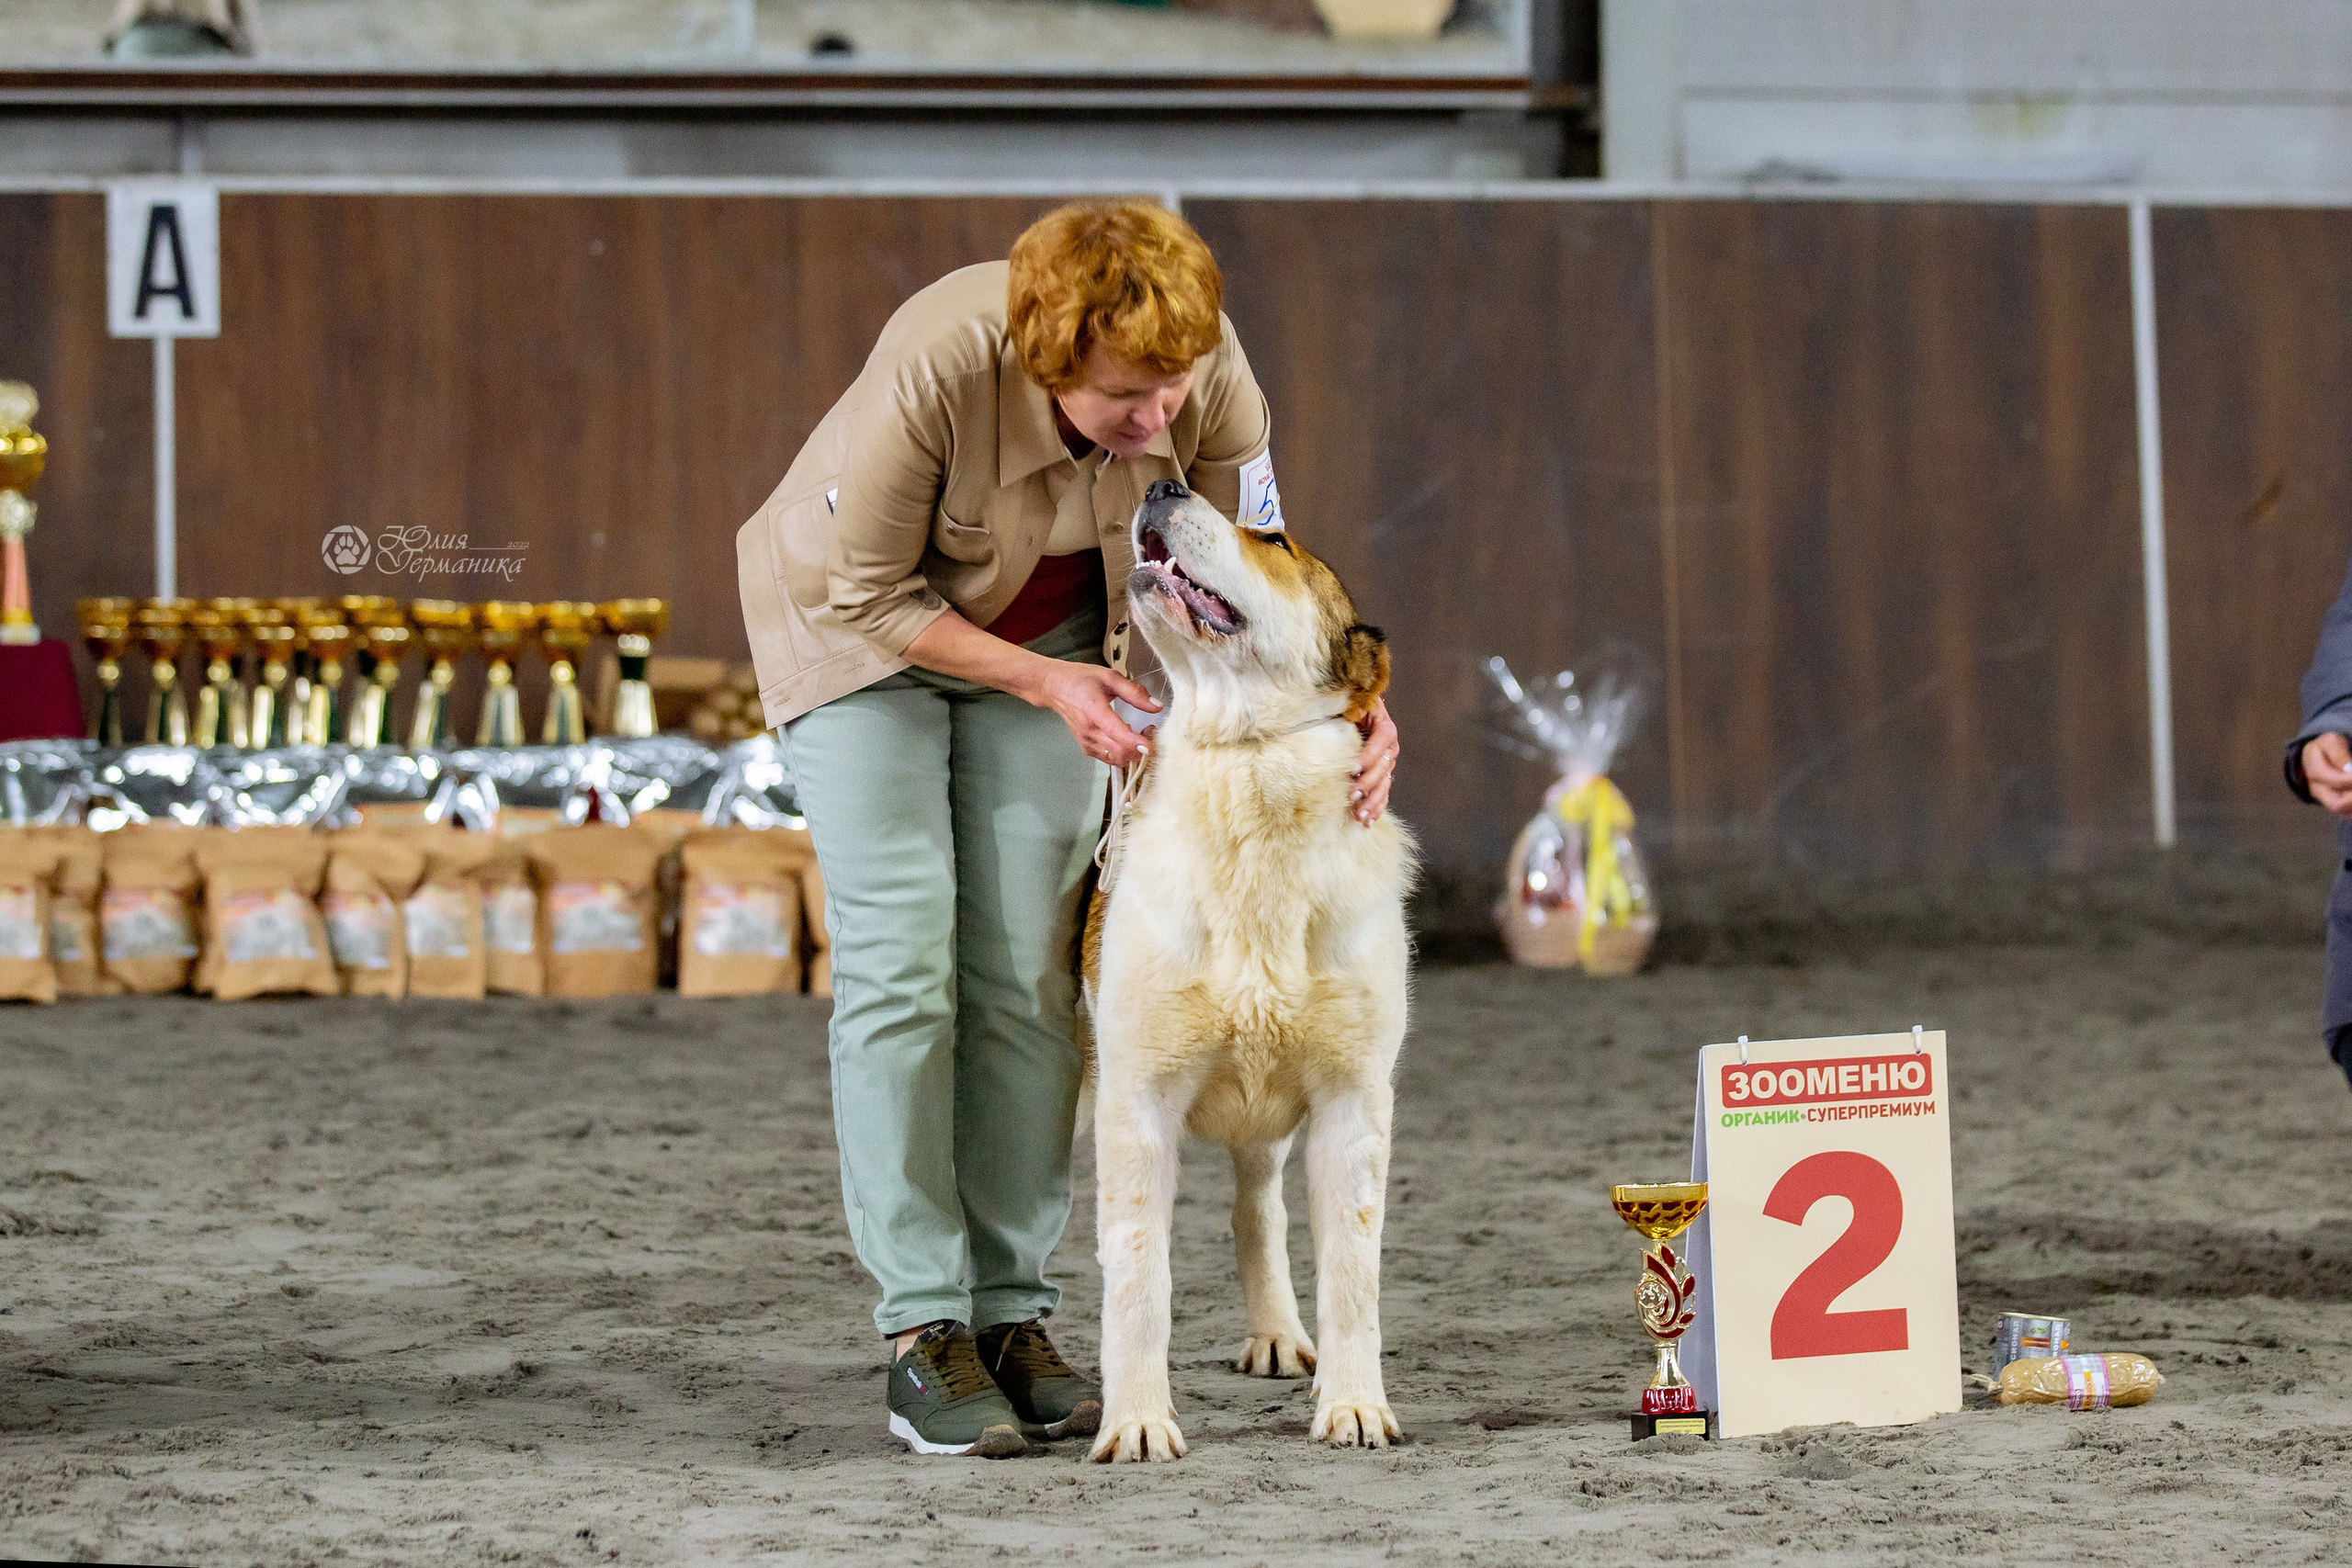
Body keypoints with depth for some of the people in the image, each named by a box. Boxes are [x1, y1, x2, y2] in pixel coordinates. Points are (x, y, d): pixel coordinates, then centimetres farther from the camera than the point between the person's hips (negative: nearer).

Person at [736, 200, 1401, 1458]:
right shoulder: (935, 367, -38)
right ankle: (923, 1334, -10)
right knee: (900, 967, -11)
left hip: (1050, 627, 3)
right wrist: (1045, 685, -27)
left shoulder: (1210, 385, -26)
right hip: (862, 623, -3)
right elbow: (865, 595, -23)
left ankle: (1012, 1315, 2)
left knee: (1028, 974, -2)